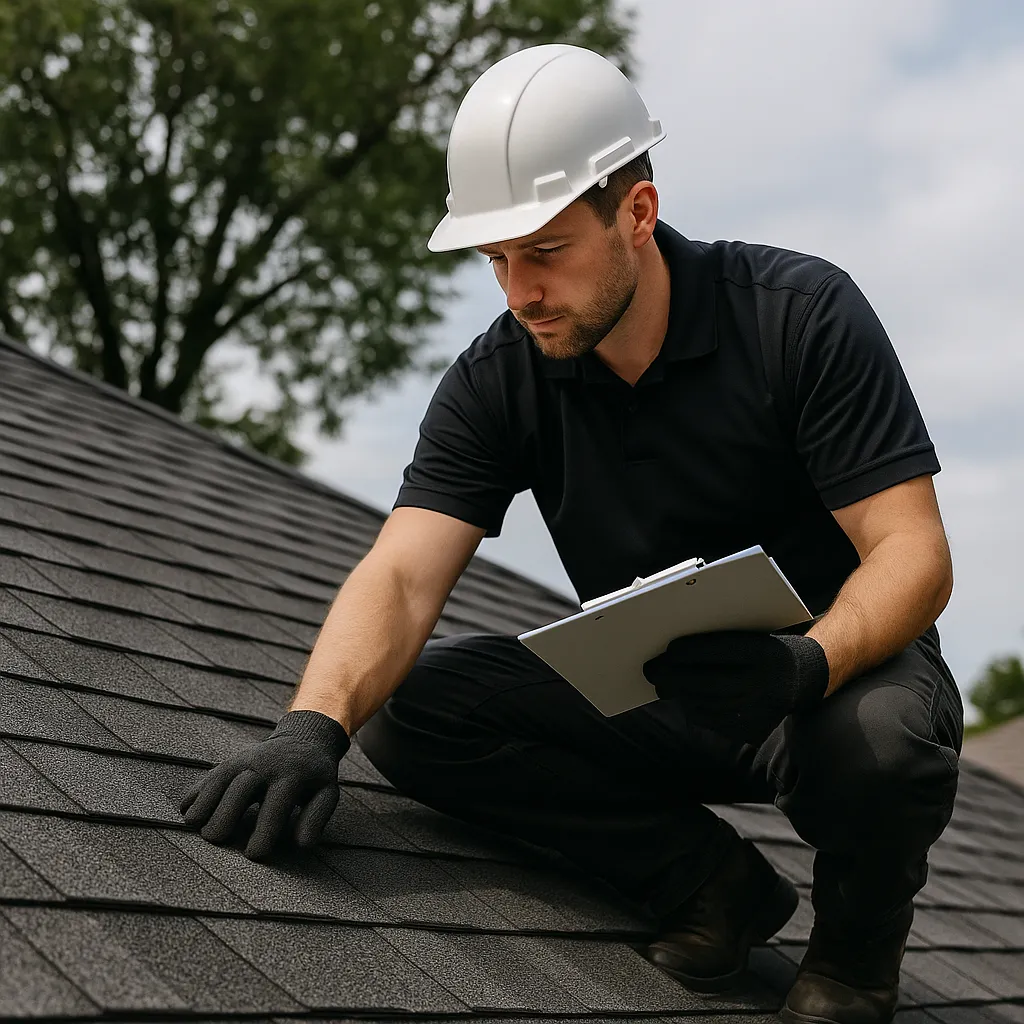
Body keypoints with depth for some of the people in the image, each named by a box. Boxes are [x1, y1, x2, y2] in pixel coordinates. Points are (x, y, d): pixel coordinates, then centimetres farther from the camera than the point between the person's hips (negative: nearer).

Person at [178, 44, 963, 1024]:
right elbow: (402, 573, -19)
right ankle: (707, 879, -5)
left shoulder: (803, 314, -16)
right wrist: (315, 722, -39)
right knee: (406, 704, -16)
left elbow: (913, 553, -20)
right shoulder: (495, 382, -8)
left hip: (831, 676, -3)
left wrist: (810, 664, -40)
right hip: (644, 697, 4)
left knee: (881, 740, -38)